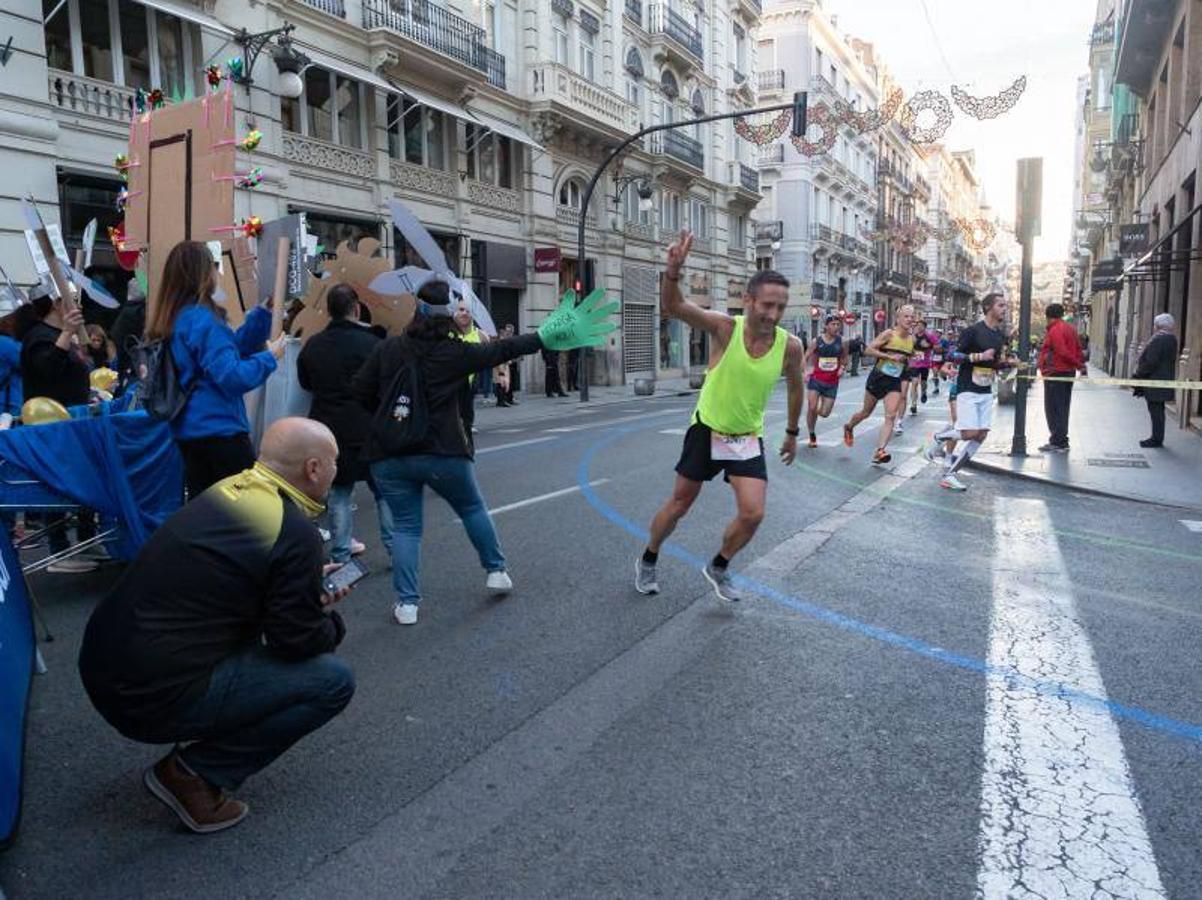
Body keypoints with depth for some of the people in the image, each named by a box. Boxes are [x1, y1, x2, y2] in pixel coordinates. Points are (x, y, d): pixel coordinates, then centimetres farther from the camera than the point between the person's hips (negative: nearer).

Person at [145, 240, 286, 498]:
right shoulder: (203, 320, -17)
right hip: (220, 430, -9)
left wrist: (264, 312, 15)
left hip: (188, 431, 9)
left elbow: (231, 348, 18)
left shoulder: (172, 320, 11)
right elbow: (232, 377, -22)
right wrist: (269, 357, -10)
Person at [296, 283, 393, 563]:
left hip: (329, 430, 4)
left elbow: (305, 383, 15)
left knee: (339, 492, 13)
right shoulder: (371, 343, -13)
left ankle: (340, 552, 17)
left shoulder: (312, 345, 2)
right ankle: (396, 547, 12)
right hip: (369, 430, -4)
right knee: (384, 490, 9)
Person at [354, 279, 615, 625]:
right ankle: (496, 571, 31)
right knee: (473, 509, 20)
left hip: (389, 456, 2)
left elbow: (361, 390, 4)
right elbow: (500, 351, -1)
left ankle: (407, 603, 7)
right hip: (442, 453, -2)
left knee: (405, 525, 11)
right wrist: (545, 337, 6)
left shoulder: (388, 348, 2)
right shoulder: (454, 352, -6)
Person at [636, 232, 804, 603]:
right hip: (706, 431, -2)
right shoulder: (724, 328, -21)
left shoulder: (790, 346, -12)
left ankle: (718, 568, 22)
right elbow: (673, 307, -36)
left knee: (752, 515, -8)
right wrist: (673, 273, -56)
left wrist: (792, 432, 17)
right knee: (679, 505, 11)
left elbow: (795, 388, 8)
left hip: (748, 440, 2)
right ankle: (648, 561, 37)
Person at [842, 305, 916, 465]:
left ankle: (879, 451, -18)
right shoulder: (889, 334, -11)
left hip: (895, 382, 3)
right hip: (878, 378, -3)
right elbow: (868, 350, -18)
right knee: (866, 412, 13)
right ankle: (849, 427, 44)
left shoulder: (912, 339, 4)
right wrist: (890, 356, -23)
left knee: (891, 416, -13)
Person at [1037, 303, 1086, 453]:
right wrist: (1081, 364, 9)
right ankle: (1062, 441, 21)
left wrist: (1079, 365, -13)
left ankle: (1058, 442, -6)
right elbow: (1078, 349, 12)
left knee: (1053, 410, -5)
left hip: (1055, 373, -9)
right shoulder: (1070, 328, 14)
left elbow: (1063, 352, -21)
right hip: (1069, 372, 9)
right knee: (1062, 409, 15)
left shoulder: (1055, 330, -14)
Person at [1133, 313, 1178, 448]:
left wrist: (1139, 375, -11)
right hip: (1164, 379, 10)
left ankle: (1157, 439, 0)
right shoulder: (1171, 338, 12)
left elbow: (1150, 362, -23)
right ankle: (1157, 438, 23)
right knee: (1157, 410, 16)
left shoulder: (1159, 339, -19)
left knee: (1155, 409, -4)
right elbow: (1168, 360, 17)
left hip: (1155, 380, -10)